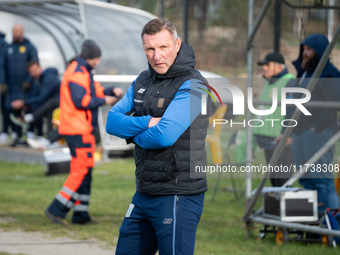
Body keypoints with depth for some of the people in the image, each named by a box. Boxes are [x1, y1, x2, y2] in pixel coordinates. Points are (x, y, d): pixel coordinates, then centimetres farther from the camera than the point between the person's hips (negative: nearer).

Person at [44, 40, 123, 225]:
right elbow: (81, 101, -23)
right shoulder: (77, 74, -15)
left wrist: (111, 91, 7)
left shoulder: (84, 72, 18)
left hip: (83, 129, 11)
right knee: (82, 170, -12)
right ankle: (56, 209, -12)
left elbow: (95, 91, 24)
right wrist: (104, 101, -13)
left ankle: (81, 215, 14)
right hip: (78, 129, -11)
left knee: (83, 170, 11)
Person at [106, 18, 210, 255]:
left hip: (177, 196, -8)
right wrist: (146, 123, -12)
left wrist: (133, 134, -5)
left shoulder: (192, 86, -13)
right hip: (144, 195, 8)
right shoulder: (143, 81, 12)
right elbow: (112, 121, 5)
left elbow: (164, 135, -24)